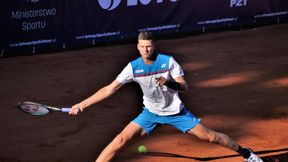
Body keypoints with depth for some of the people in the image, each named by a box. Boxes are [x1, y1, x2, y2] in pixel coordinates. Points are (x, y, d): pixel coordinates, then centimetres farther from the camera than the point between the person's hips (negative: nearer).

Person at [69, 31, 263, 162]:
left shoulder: (168, 61, -19)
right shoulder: (134, 67, -17)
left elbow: (185, 87, -19)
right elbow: (110, 89, -17)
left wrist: (169, 82, -41)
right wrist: (82, 104, -23)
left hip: (175, 111, -1)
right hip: (151, 112, 1)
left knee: (210, 136, 0)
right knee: (121, 140, -15)